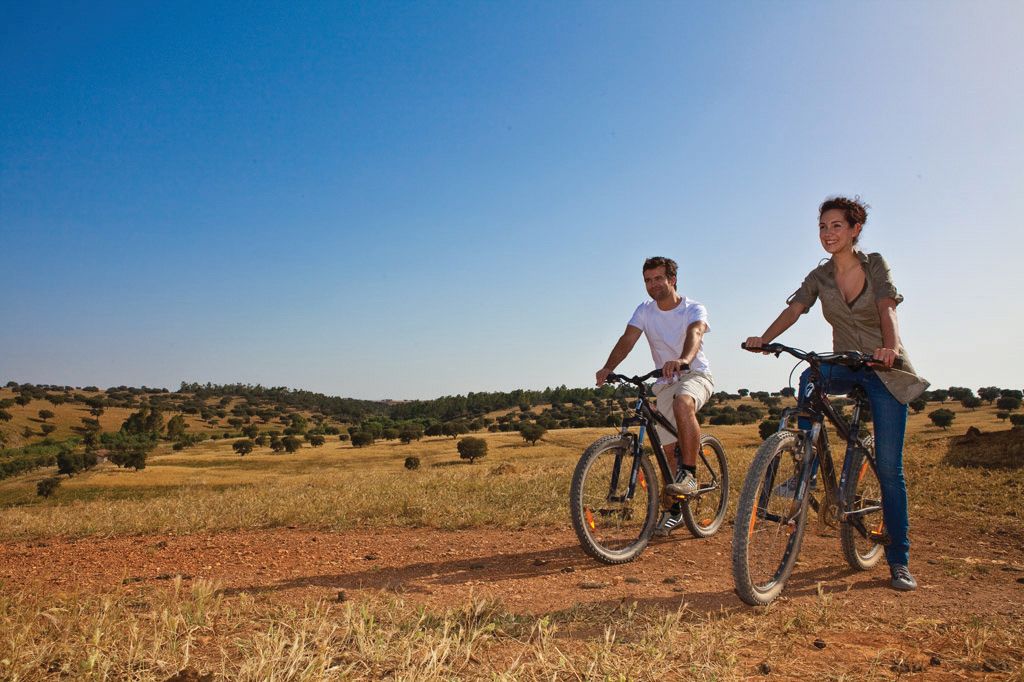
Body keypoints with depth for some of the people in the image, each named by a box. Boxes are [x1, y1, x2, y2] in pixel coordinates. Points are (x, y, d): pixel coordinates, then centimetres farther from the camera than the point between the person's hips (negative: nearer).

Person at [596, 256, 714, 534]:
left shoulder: (694, 309, -12)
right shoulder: (645, 311, -2)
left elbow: (695, 334, -34)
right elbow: (627, 339, -17)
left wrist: (683, 360, -56)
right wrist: (608, 368, -36)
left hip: (695, 375, -4)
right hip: (665, 382, 4)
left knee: (683, 404, -39)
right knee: (669, 449, 3)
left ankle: (689, 474, -30)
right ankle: (677, 507, 21)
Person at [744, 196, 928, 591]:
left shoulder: (875, 265, -5)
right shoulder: (820, 277, 3)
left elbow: (887, 309, -21)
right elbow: (794, 309, -12)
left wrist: (890, 347, -42)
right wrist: (763, 339, -32)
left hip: (885, 370, -2)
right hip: (846, 367, 3)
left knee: (888, 467, -5)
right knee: (809, 380, -34)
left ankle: (899, 561, 5)